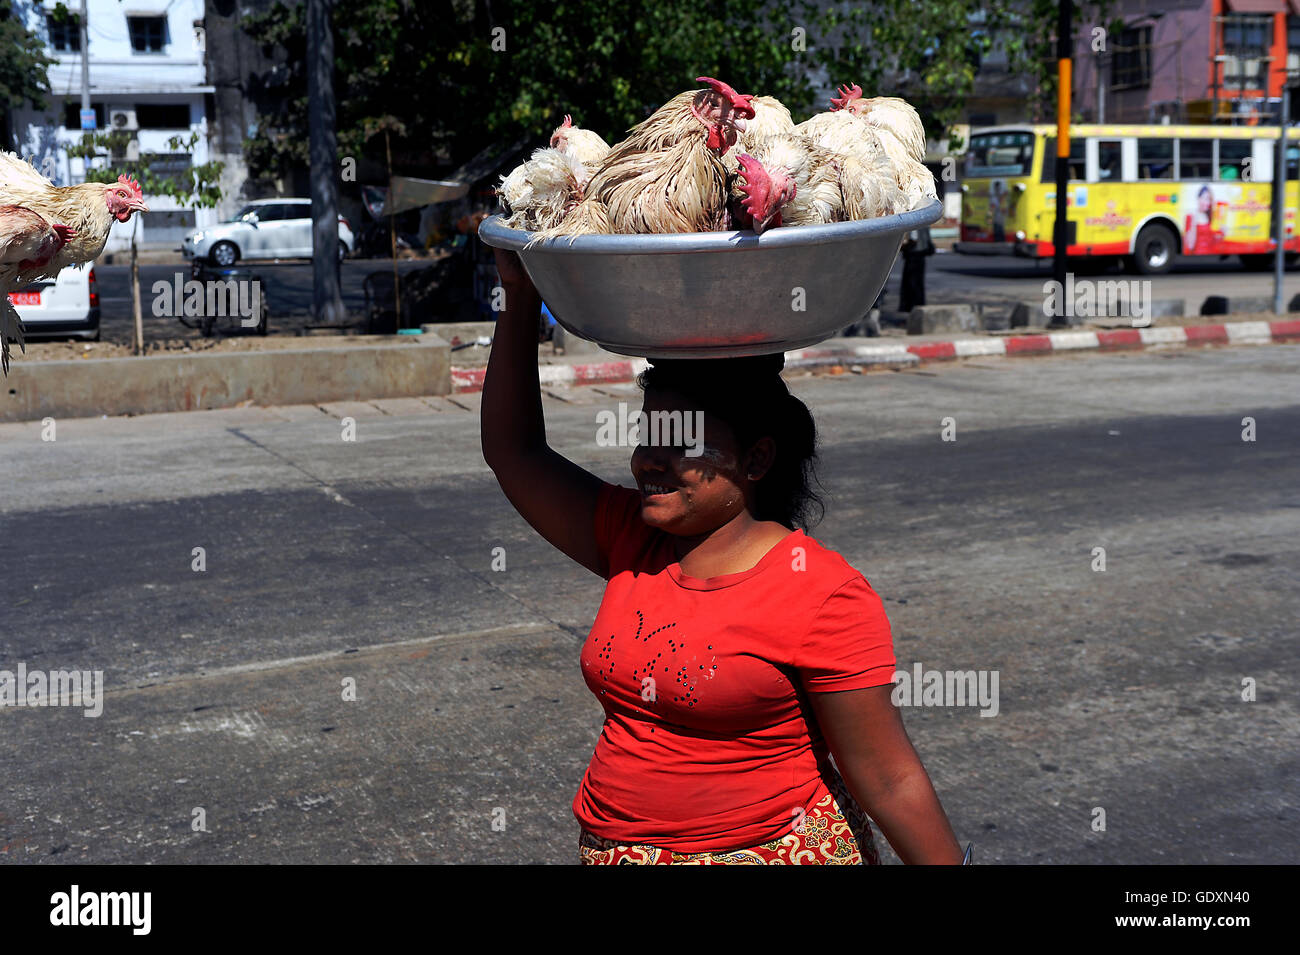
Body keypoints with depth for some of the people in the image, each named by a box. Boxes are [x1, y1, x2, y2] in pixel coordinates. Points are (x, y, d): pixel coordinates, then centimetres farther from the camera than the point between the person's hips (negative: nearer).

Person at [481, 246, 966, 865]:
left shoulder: (823, 594, -17)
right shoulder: (631, 541, 1)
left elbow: (888, 781, -15)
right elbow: (514, 450, 4)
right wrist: (521, 297, -2)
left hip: (773, 848, -6)